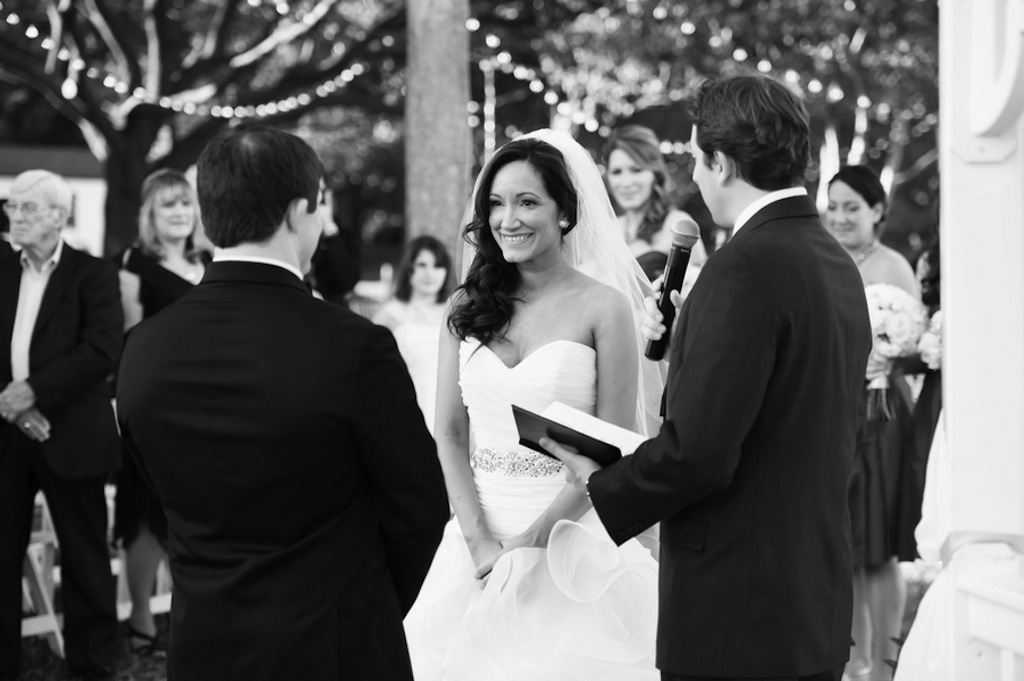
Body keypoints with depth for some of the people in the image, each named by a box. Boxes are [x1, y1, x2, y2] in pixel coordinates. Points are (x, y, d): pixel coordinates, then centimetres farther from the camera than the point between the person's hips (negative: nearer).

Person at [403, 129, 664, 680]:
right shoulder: (467, 306, 6)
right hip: (478, 538, 3)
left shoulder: (603, 307, -5)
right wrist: (479, 541, -8)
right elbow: (449, 434, 4)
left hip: (569, 543, -3)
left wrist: (534, 540, -12)